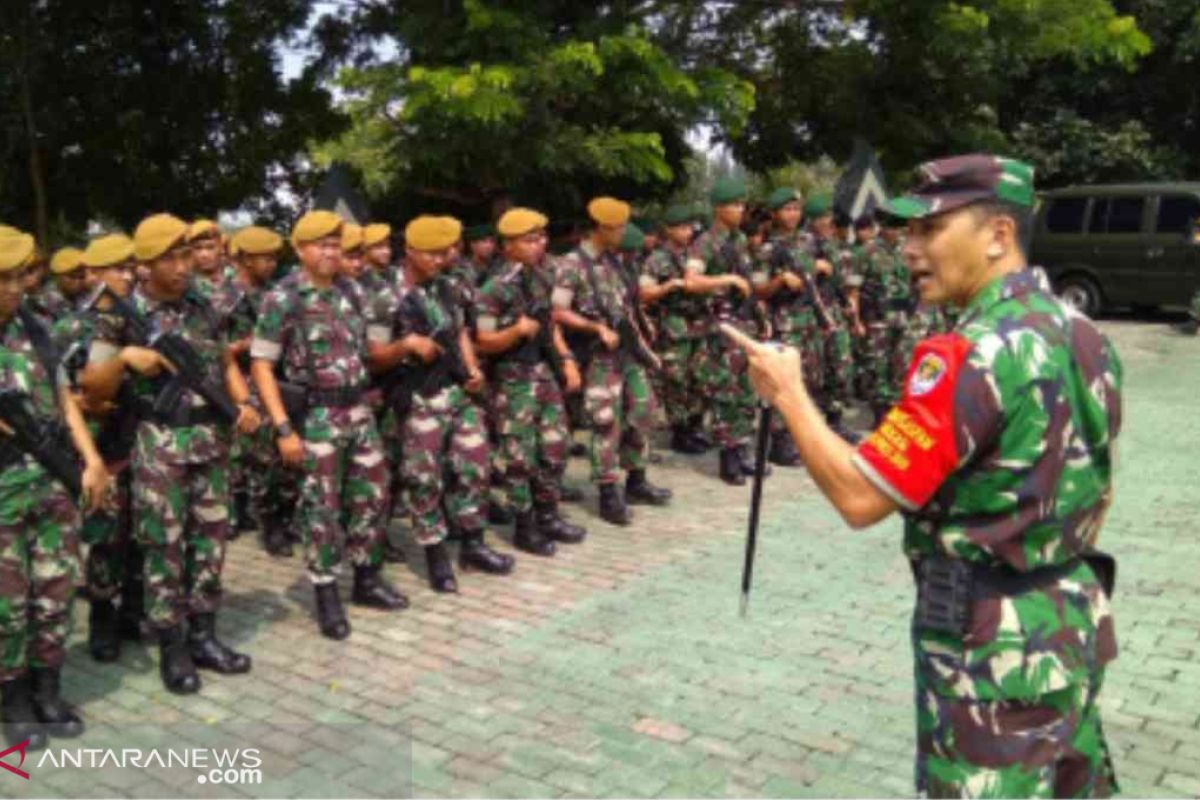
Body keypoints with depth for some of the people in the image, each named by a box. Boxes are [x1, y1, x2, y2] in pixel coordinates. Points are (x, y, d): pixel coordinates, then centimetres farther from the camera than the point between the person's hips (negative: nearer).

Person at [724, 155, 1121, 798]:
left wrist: (787, 392, -14)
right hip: (1075, 620, 9)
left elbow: (859, 498, -25)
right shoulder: (1083, 335, 5)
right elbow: (1094, 490, 13)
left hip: (994, 644, -9)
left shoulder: (968, 354, -24)